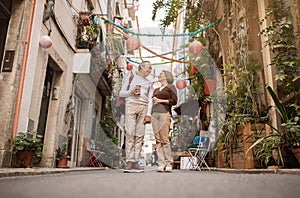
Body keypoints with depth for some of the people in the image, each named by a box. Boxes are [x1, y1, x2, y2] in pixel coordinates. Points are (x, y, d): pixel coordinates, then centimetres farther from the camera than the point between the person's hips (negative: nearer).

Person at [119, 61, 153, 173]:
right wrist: (131, 92, -7)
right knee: (130, 132, -13)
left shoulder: (149, 83, 24)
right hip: (131, 105, -2)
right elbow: (121, 93, 13)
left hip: (143, 107, 3)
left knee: (140, 134, -7)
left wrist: (148, 114, 1)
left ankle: (135, 162, -8)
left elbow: (150, 100, 15)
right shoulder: (130, 78, 17)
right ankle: (129, 161, -16)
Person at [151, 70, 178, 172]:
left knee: (164, 138, -13)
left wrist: (161, 100, -3)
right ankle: (161, 163, -3)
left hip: (165, 113, -5)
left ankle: (169, 163, -8)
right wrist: (153, 100, 7)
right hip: (154, 113, 5)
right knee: (158, 139, -3)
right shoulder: (156, 89, 28)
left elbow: (174, 101, -1)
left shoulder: (170, 87, 10)